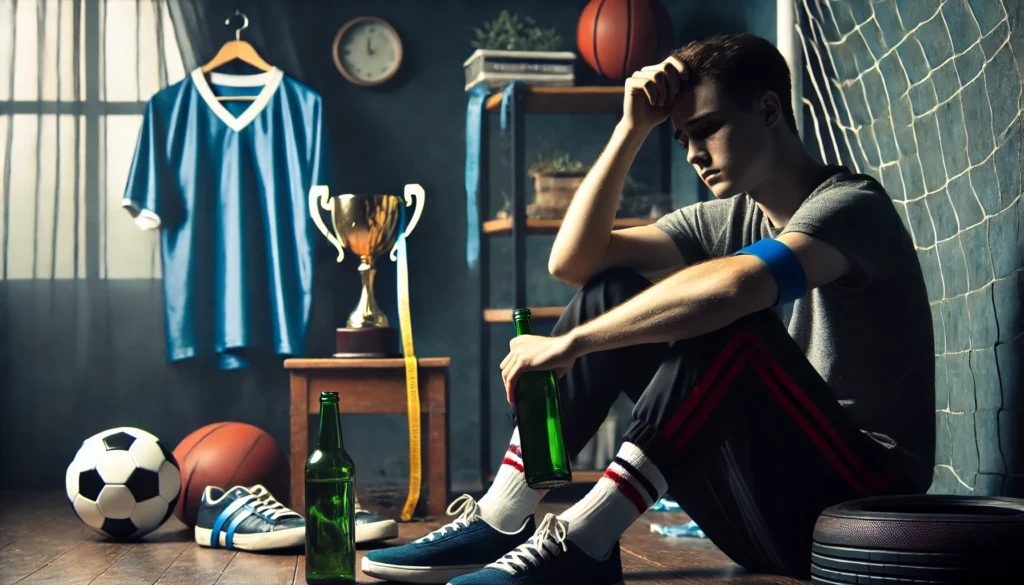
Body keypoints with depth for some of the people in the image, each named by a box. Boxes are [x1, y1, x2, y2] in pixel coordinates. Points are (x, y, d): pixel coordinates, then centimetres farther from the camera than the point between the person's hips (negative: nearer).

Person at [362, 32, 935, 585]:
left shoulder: (851, 203, -12)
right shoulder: (726, 219, 10)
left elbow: (734, 285, -34)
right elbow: (574, 261, 1)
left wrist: (570, 343, -28)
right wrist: (632, 129, -4)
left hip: (862, 497, -7)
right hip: (769, 508, 7)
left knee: (730, 324, -32)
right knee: (612, 292, -2)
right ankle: (499, 522, -7)